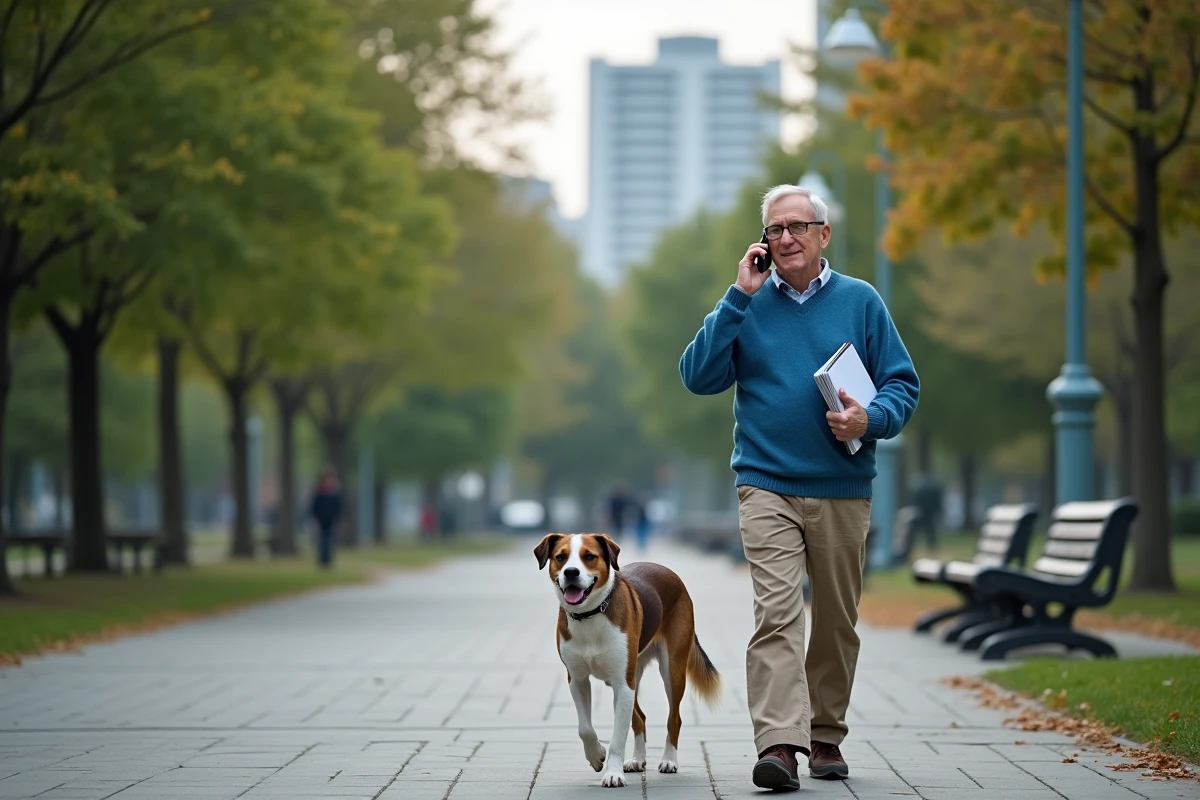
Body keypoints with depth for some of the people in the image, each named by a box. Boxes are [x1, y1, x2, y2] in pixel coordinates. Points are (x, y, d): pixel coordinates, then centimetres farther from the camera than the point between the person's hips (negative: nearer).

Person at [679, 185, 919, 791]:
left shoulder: (860, 302, 6)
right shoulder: (749, 303, 6)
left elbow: (903, 385, 6)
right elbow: (699, 377, -4)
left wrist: (871, 420, -15)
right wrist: (738, 297, -8)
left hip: (843, 491, 1)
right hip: (767, 486, -1)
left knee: (837, 621, 8)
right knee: (776, 613, -15)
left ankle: (825, 735, 22)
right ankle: (778, 743, -23)